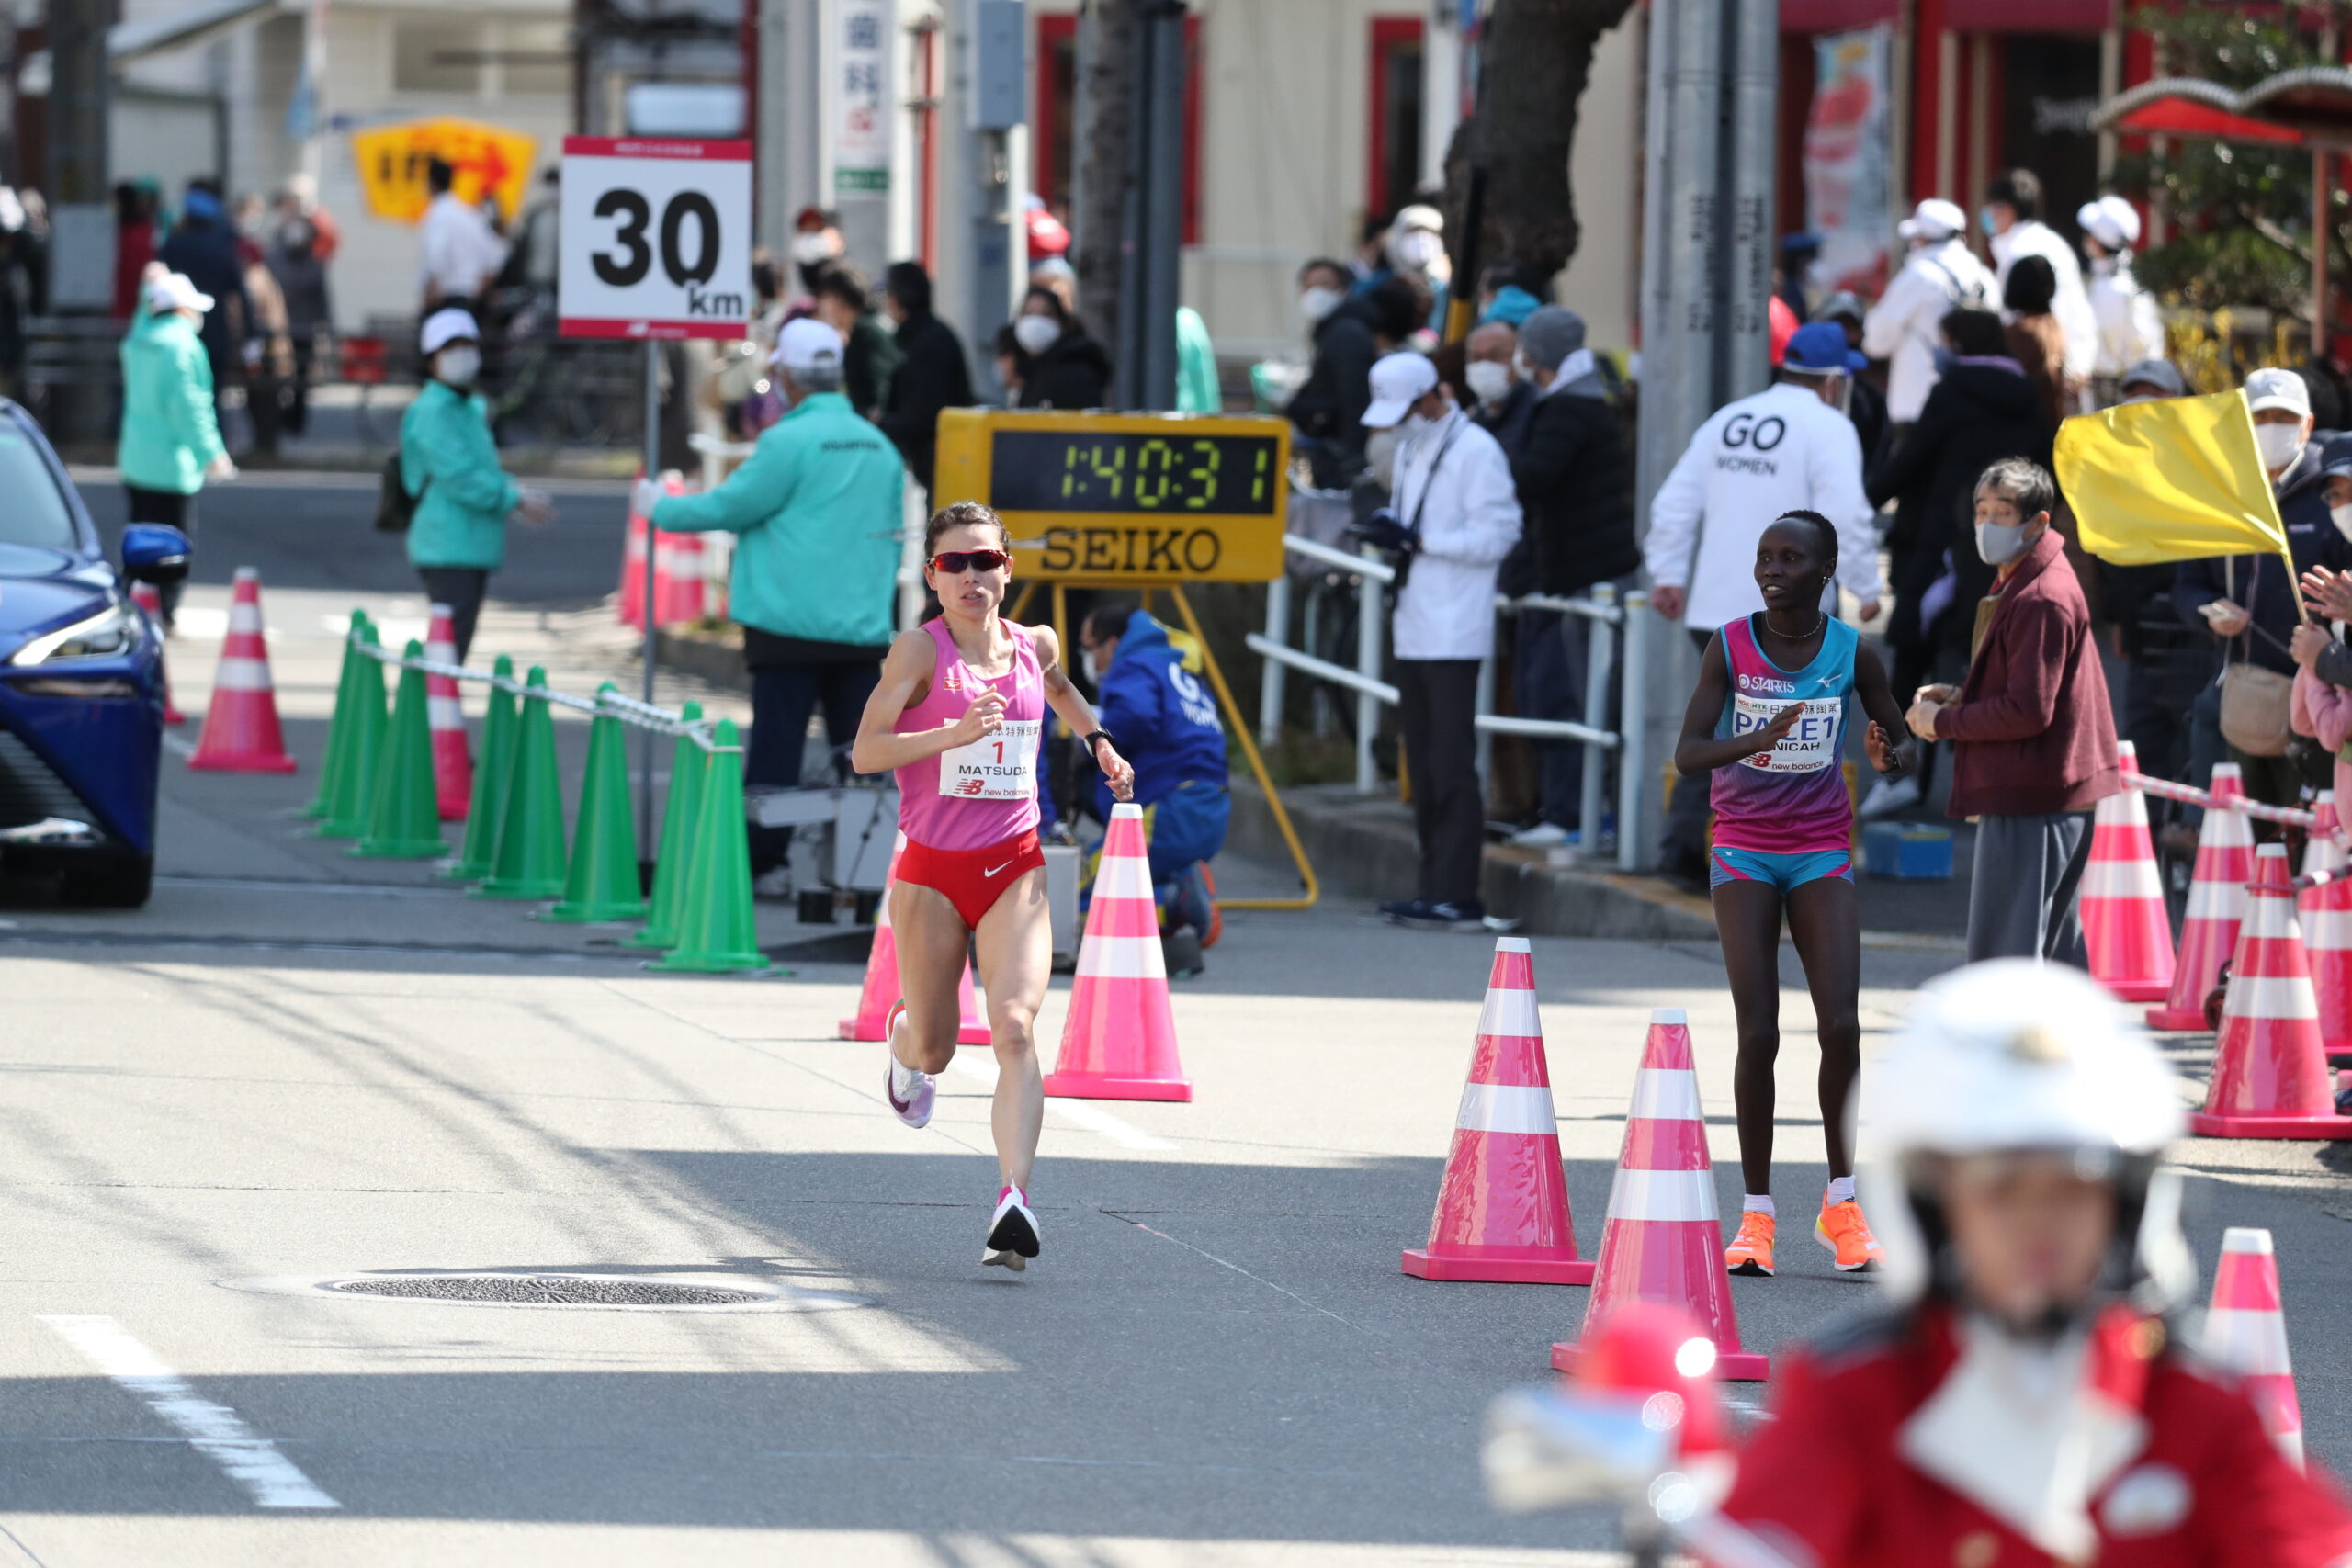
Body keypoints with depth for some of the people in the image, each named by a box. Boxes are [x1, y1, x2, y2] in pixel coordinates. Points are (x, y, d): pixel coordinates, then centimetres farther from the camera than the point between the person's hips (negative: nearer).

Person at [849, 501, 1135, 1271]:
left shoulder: (1034, 646, 4)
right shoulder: (919, 650, -10)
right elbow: (864, 752, -19)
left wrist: (1098, 741, 18)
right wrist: (956, 733, -29)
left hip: (1013, 869, 2)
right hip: (931, 869, -2)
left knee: (1014, 1027, -19)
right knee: (934, 1049, 12)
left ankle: (1014, 1202, -27)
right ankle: (905, 1042, 51)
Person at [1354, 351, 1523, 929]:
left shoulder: (1475, 452, -9)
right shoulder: (1411, 450, 18)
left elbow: (1496, 536, -13)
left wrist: (1418, 540, -16)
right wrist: (1390, 529, 4)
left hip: (1454, 633, -9)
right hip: (1414, 629, 9)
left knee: (1451, 767, -11)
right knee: (1423, 764, 9)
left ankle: (1456, 895, -12)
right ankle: (1435, 886, 13)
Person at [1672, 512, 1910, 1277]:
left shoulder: (1852, 654, -2)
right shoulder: (1730, 647, -5)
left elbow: (1900, 746, 7)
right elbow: (1687, 754, -13)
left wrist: (1888, 756, -18)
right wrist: (1751, 743, -32)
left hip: (1821, 852, 1)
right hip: (1743, 850, -1)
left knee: (1840, 1026, -11)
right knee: (1758, 1034, -7)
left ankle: (1842, 1204, 3)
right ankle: (1756, 1214, 2)